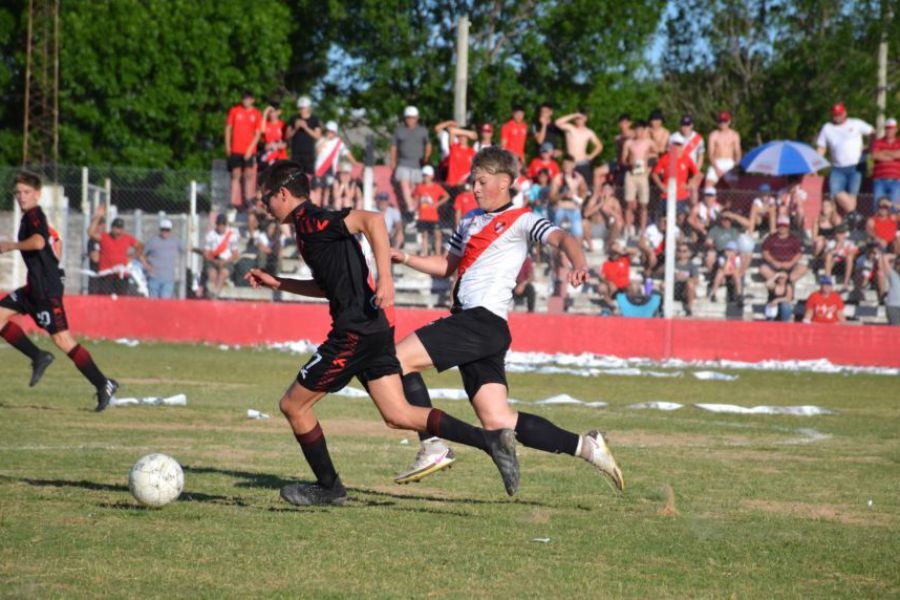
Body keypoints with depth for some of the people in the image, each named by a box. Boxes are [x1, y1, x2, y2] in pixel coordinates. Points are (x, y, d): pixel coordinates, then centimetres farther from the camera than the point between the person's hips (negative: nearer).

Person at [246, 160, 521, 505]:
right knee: (398, 416, 5)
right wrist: (277, 283, 32)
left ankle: (329, 487, 15)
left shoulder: (310, 220, -9)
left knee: (292, 405, 4)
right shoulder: (312, 224, 21)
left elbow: (371, 220, -23)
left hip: (355, 332, -9)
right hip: (374, 329, 9)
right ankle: (491, 441, -4)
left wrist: (384, 278, -29)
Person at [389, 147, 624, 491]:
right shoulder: (470, 222, 25)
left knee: (399, 359, -15)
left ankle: (432, 447, -13)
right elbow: (447, 267, 35)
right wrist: (405, 258, 21)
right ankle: (584, 446, 4)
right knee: (497, 421, 0)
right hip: (470, 324, 8)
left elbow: (560, 238, -16)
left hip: (484, 320, -8)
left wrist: (578, 264, -37)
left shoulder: (520, 220, 1)